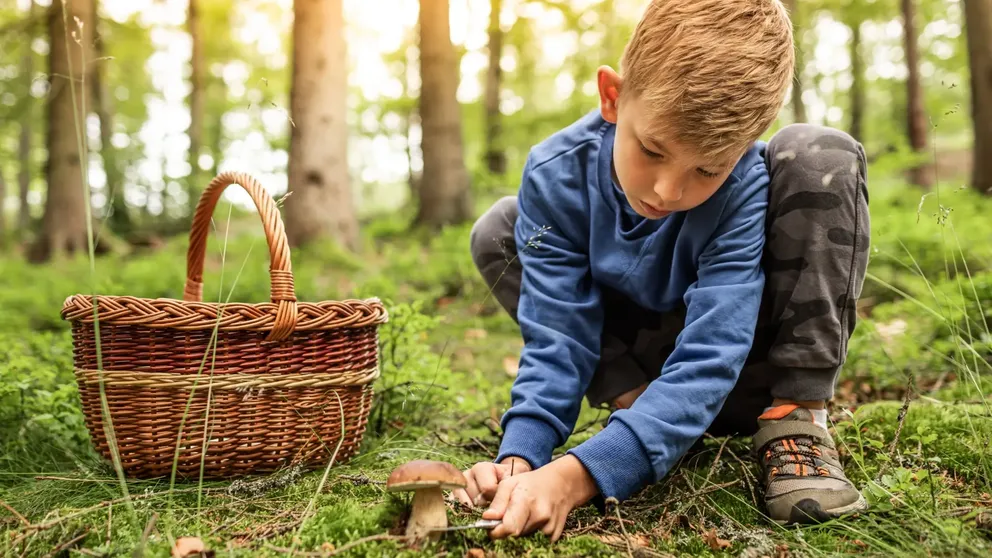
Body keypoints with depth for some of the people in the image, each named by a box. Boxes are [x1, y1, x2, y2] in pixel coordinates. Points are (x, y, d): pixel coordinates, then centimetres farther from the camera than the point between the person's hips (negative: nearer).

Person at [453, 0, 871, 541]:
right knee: (496, 233, -13)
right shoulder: (557, 175, -25)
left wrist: (577, 476, -49)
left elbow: (707, 361, -37)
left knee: (819, 155, -25)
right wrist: (518, 459, -39)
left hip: (744, 361, -2)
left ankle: (796, 416, -21)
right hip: (639, 361, 3)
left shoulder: (745, 183, -31)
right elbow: (557, 342, -22)